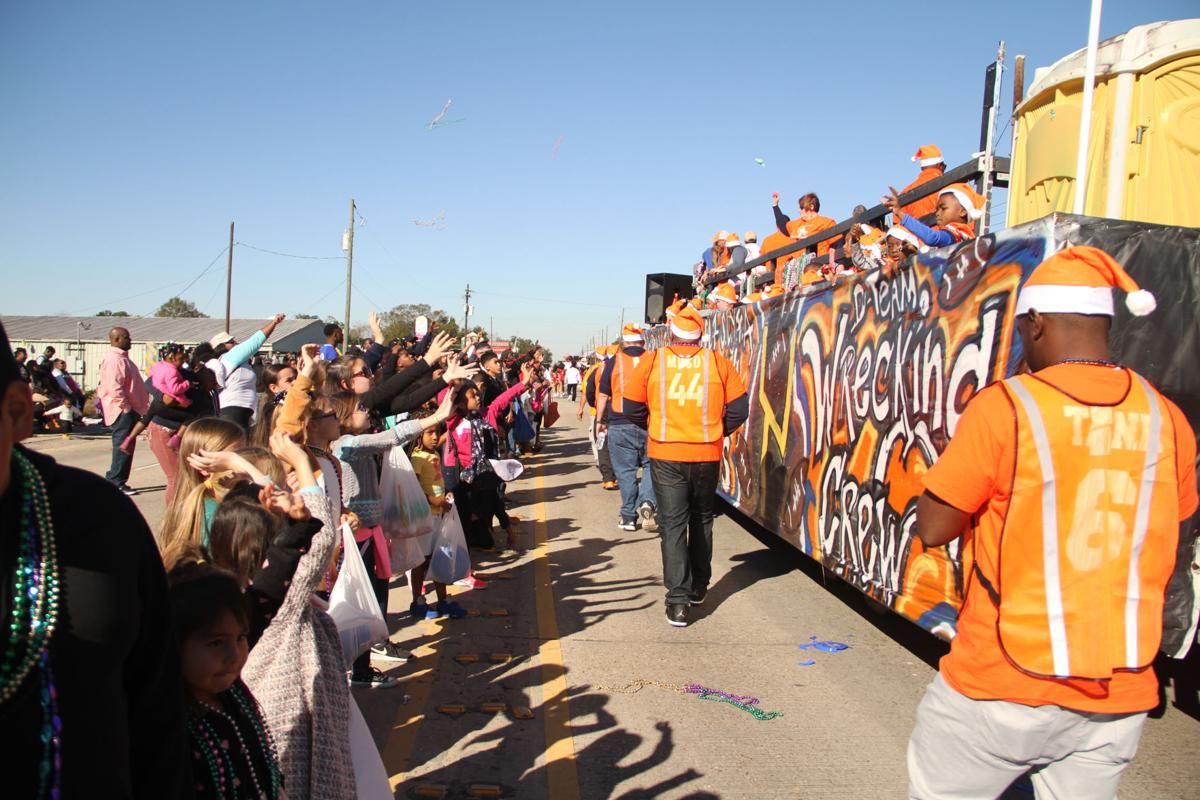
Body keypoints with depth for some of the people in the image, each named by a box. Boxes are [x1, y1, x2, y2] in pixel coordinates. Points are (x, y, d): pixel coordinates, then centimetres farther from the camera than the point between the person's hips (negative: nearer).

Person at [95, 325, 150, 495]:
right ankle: (115, 482, -3)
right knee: (123, 446, -8)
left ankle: (114, 480, 20)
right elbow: (114, 387, -24)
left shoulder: (122, 358, 18)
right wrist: (125, 407, -21)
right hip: (122, 411, -11)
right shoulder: (114, 360, -16)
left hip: (129, 409, 11)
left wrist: (135, 410, 22)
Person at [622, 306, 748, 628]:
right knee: (702, 520, 19)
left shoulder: (653, 360, -2)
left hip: (665, 455, -1)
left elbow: (631, 407, 1)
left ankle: (678, 600, -3)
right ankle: (698, 588, 32)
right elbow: (739, 408, -1)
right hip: (707, 455, 2)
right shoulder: (718, 362, -1)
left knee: (672, 524, 4)